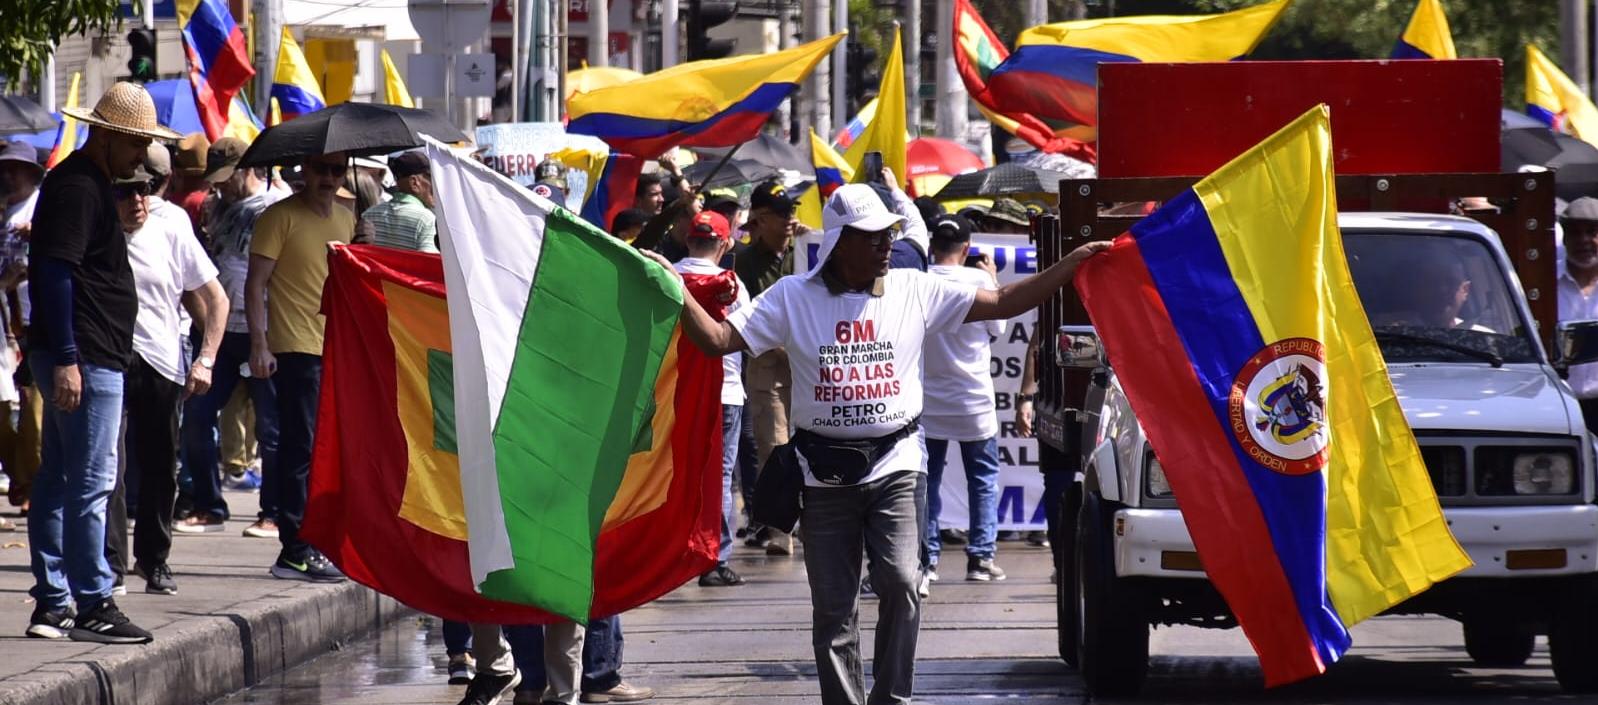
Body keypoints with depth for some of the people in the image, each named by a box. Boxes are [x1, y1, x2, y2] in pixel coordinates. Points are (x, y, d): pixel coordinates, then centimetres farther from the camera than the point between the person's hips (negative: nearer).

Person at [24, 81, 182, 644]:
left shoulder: (91, 185, 19)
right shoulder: (77, 188, -13)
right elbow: (54, 272, -20)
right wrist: (65, 360, -24)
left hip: (77, 359, 11)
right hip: (84, 359, -11)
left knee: (57, 481, 10)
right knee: (90, 483, -9)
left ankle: (52, 603, 13)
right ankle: (92, 606, -8)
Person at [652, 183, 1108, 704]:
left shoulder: (916, 291, 2)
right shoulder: (793, 298, 0)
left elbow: (1005, 303, 4)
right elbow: (717, 339, -4)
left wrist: (1074, 262, -3)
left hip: (895, 466, 0)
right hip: (825, 473, 0)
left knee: (900, 583, -17)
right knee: (834, 607, 3)